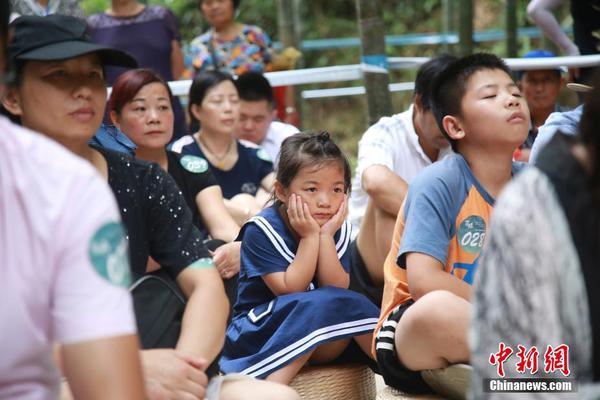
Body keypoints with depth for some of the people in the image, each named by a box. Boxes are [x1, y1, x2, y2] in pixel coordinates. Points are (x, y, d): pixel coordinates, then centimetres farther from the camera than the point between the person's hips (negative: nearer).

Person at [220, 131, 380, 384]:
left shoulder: (338, 229, 2)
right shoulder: (261, 230, -12)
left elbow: (338, 289, -8)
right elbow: (290, 290, -17)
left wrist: (326, 236, -16)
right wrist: (310, 237, -20)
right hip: (255, 330, -4)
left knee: (352, 305, -24)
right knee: (323, 303, -31)